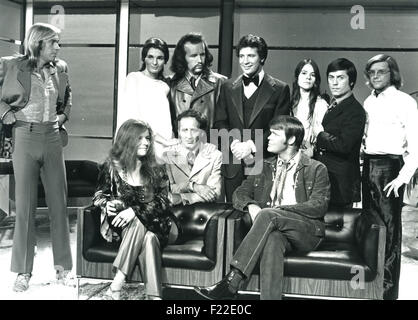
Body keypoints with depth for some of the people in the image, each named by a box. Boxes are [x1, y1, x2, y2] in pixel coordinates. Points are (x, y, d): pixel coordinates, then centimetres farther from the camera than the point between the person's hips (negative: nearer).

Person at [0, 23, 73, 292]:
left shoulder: (60, 69, 9)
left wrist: (64, 115, 11)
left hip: (52, 138, 3)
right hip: (25, 138, -3)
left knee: (59, 203, 4)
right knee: (25, 205, 1)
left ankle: (63, 265, 16)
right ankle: (24, 271, 11)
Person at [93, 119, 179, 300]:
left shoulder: (156, 170, 2)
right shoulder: (112, 167, 2)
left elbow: (162, 202, -8)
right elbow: (99, 195, 9)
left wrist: (134, 211, -24)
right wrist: (107, 204, -16)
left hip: (154, 226, 1)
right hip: (120, 225, 0)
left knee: (149, 237, -35)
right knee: (147, 237, -34)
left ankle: (115, 287, -35)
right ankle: (154, 295, -36)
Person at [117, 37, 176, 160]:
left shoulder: (164, 87, 17)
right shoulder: (134, 78, 3)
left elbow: (165, 124, 15)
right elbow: (132, 118, -6)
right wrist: (165, 140, -9)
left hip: (161, 150, 4)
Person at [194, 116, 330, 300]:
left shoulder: (316, 169, 7)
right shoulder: (263, 167, 22)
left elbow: (319, 206, -5)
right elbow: (240, 193, 17)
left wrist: (277, 210, -15)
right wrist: (251, 206, -9)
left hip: (306, 231, -2)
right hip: (273, 228, 2)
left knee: (268, 215, -34)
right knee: (272, 239, -37)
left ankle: (231, 282, -39)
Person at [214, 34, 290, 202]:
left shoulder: (280, 89, 2)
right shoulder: (228, 87, 13)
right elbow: (220, 123, 7)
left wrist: (252, 146, -15)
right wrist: (234, 143, -11)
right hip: (233, 166, 3)